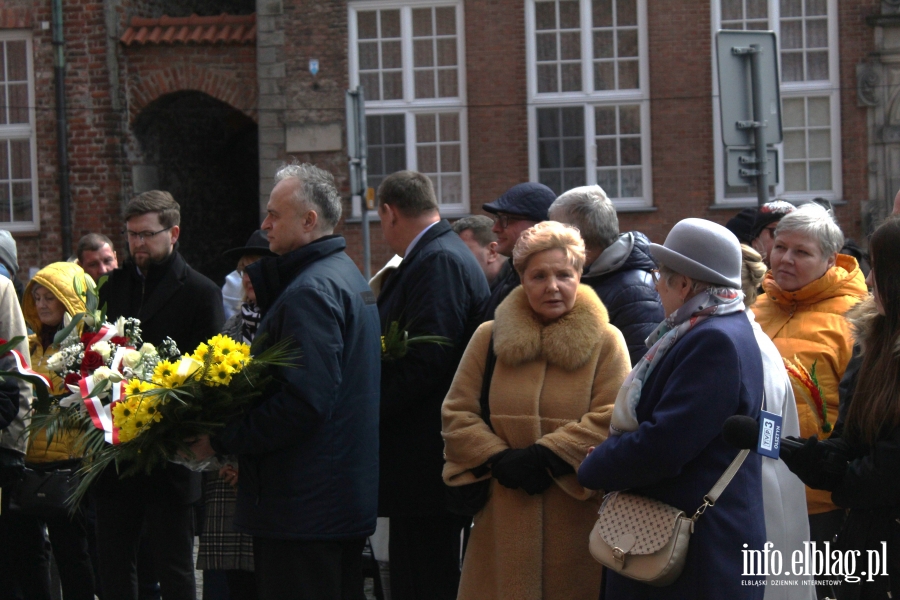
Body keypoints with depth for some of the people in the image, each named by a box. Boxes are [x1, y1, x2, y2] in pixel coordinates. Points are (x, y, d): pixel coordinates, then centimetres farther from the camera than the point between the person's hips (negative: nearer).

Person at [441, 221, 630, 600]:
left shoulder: (605, 342, 3)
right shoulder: (489, 338, 9)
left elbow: (611, 418, -7)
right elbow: (456, 413, 6)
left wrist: (547, 456, -16)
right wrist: (498, 460, -10)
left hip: (577, 517, -2)